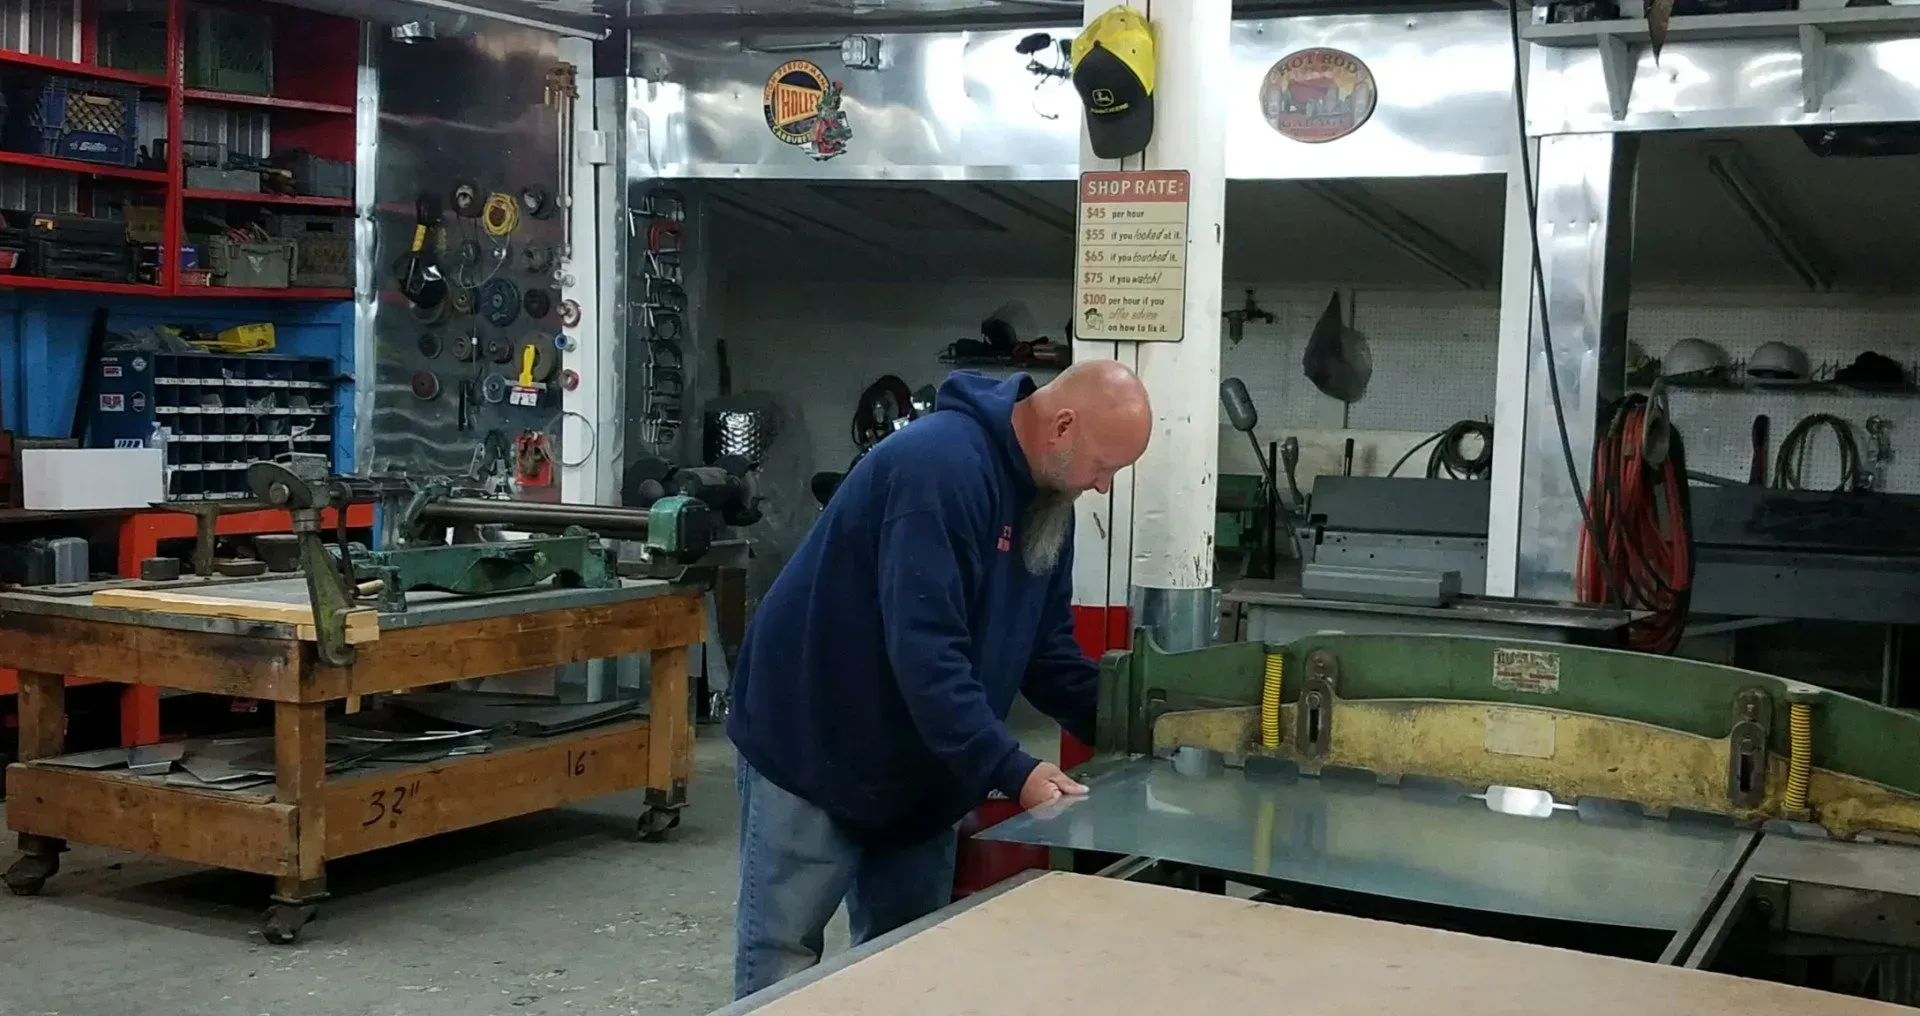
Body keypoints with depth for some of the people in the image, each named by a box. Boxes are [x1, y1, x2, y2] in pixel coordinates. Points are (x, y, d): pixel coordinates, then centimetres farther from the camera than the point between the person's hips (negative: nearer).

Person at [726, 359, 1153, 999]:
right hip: (813, 751, -9)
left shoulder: (1048, 495, 3)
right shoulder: (940, 465, -26)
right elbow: (925, 648, -32)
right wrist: (1010, 772, -33)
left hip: (919, 773, 9)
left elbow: (1046, 646, 9)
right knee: (781, 963, -1)